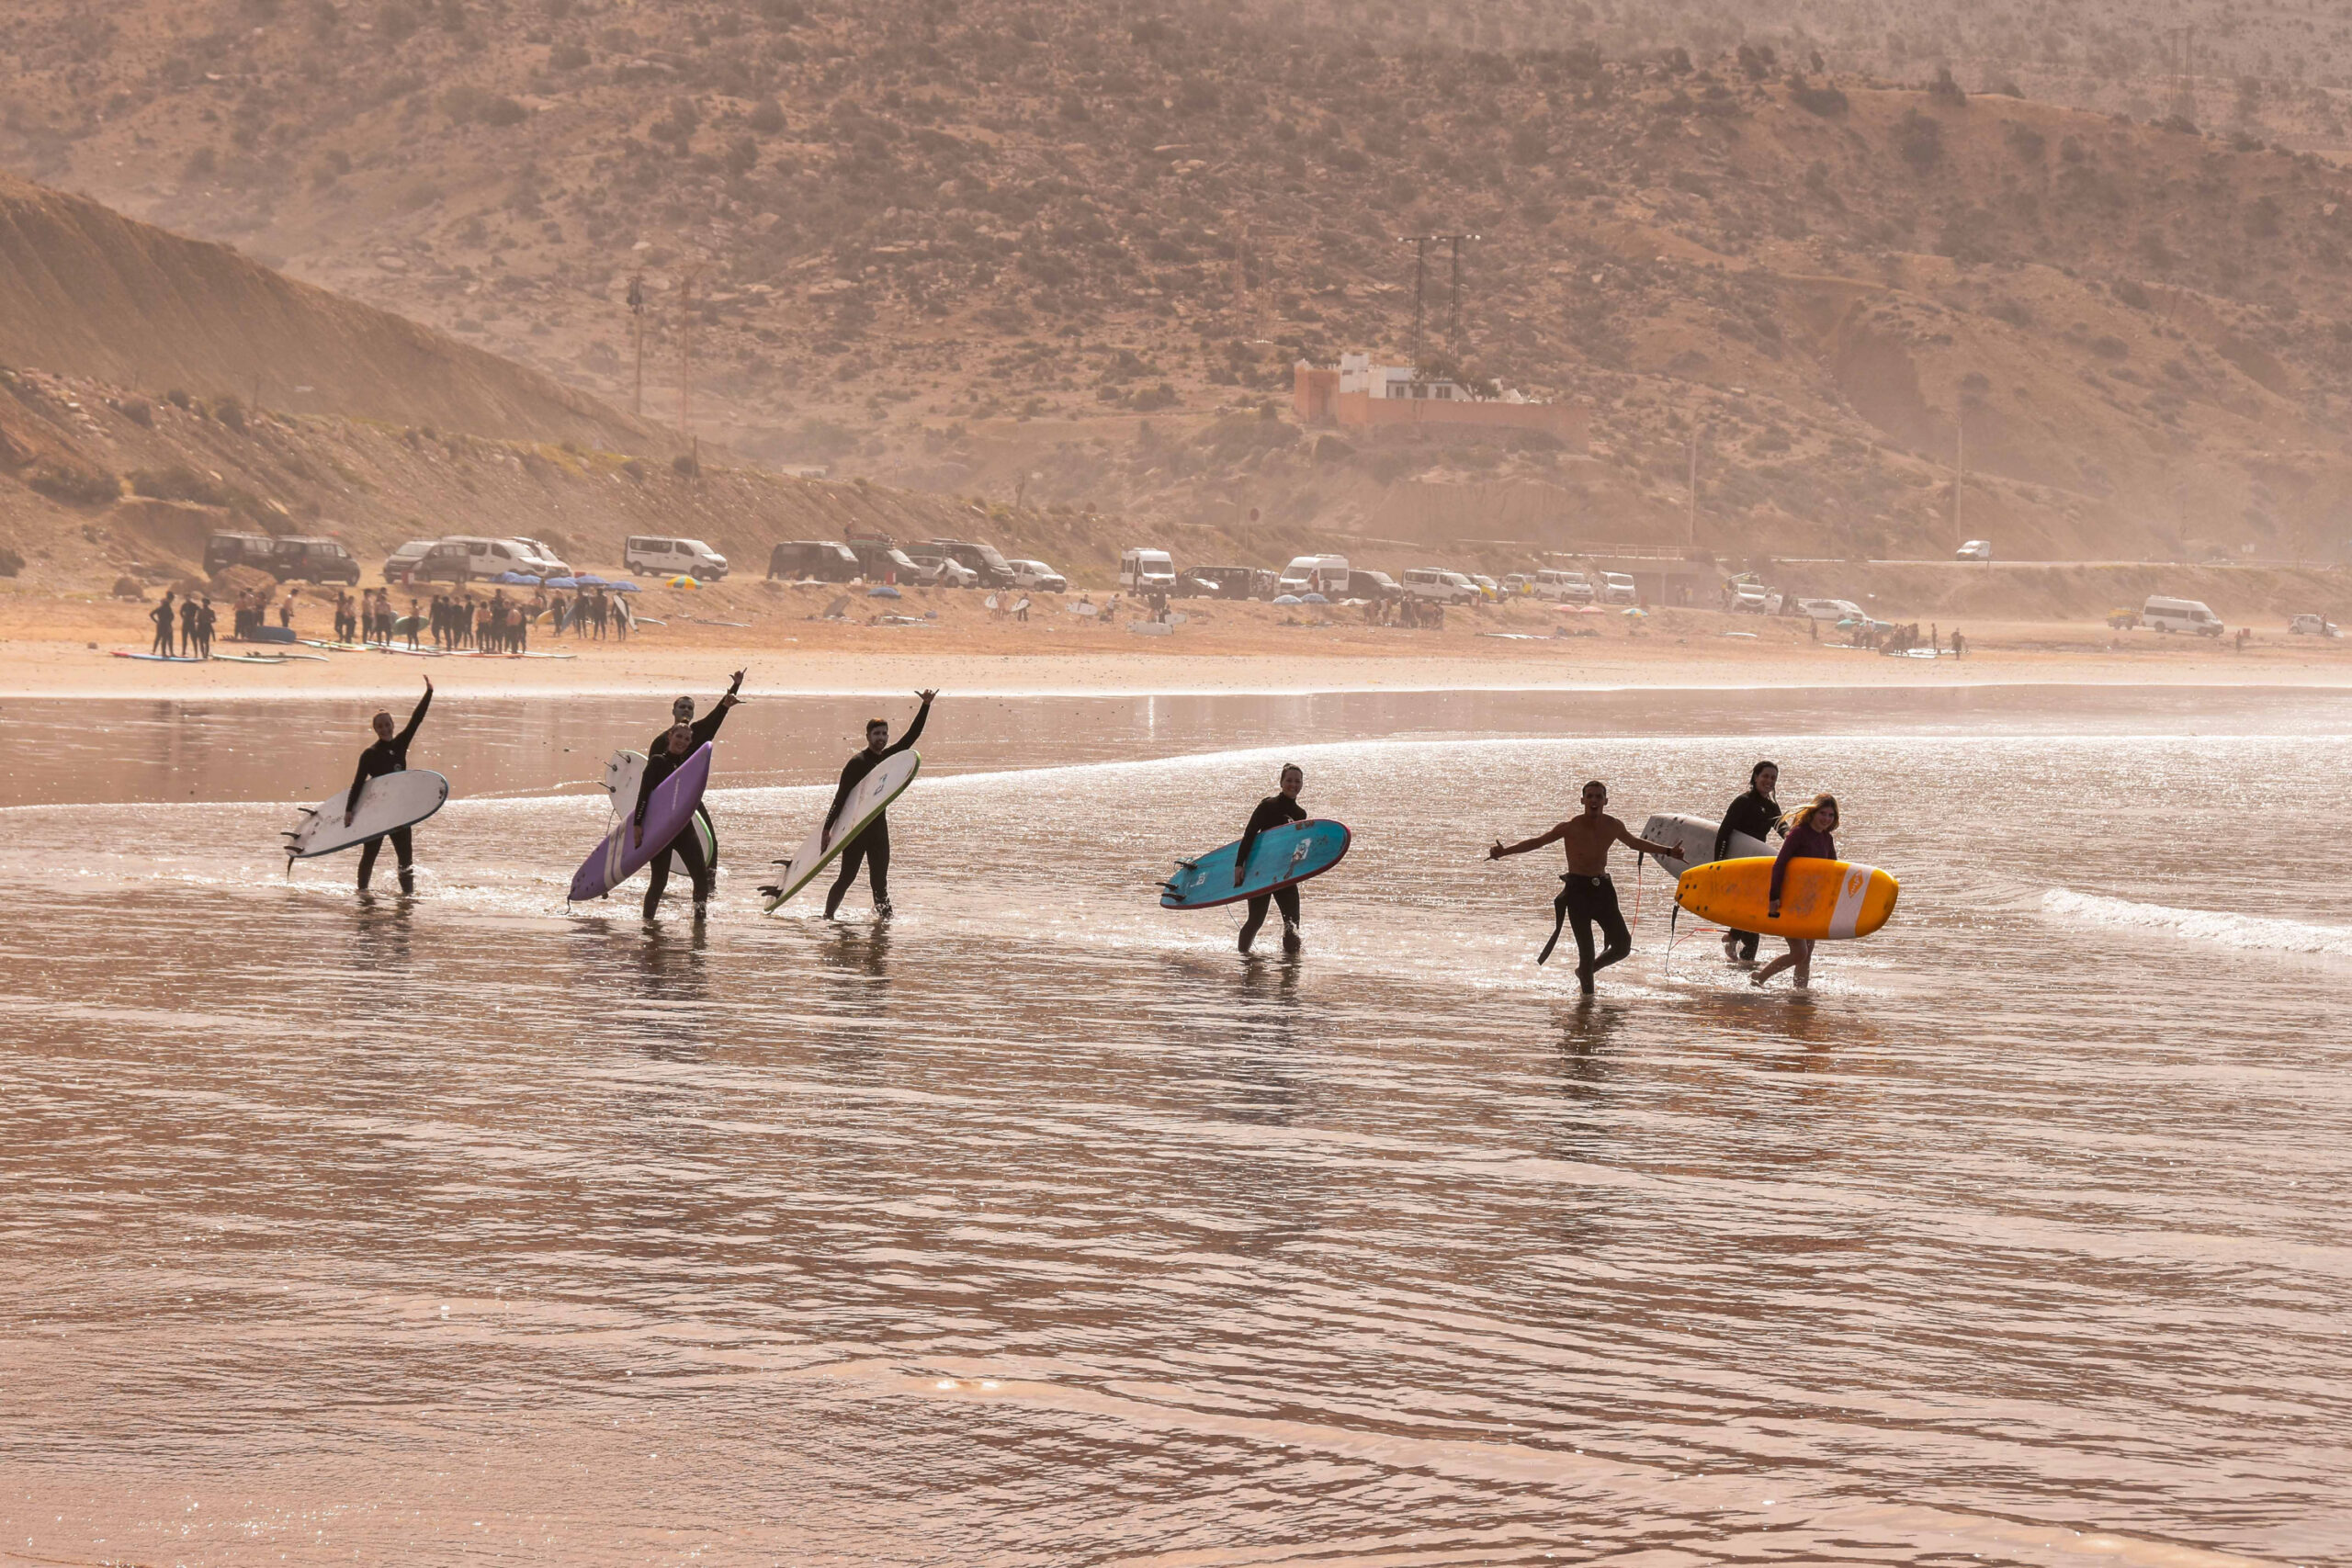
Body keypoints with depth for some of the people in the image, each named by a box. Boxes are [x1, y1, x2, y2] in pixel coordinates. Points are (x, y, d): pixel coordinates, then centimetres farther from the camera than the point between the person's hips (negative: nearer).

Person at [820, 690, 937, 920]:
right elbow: (841, 797, -12)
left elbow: (912, 735, 8)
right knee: (847, 876, -3)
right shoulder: (857, 763, -10)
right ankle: (827, 916, 7)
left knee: (880, 880, 3)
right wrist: (827, 829, -16)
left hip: (879, 825, 6)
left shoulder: (887, 757, 9)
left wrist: (926, 707, -2)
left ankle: (884, 915, 3)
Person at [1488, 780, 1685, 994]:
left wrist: (1668, 852, 25)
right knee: (1586, 951, -8)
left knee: (1622, 946, 5)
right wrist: (1504, 851, -17)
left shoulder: (1613, 826, 1)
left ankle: (1586, 971, 29)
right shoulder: (1570, 828, -12)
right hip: (1578, 890, -5)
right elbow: (1536, 842, -6)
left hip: (1603, 888, 5)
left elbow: (1635, 843, 21)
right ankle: (1588, 995, 6)